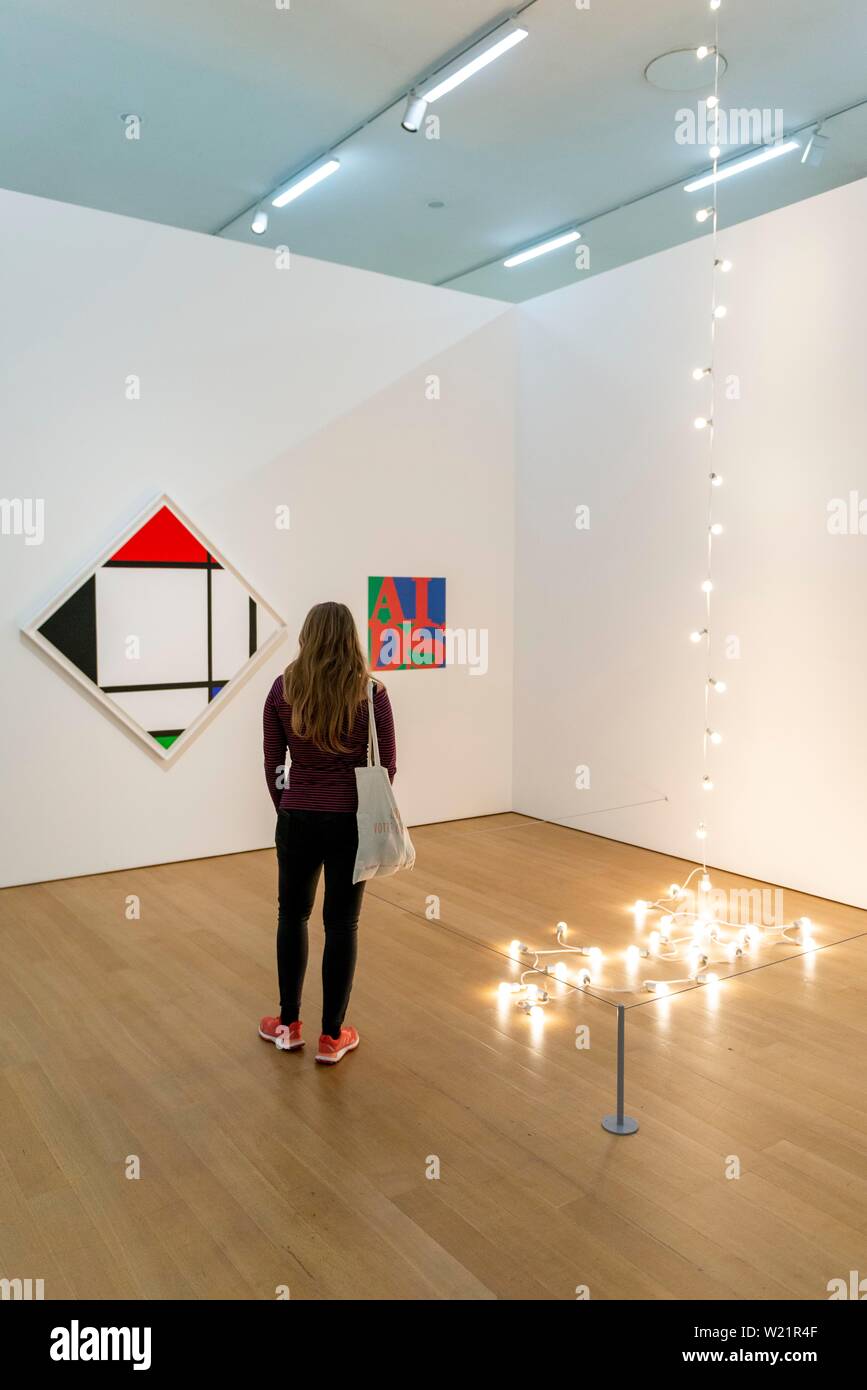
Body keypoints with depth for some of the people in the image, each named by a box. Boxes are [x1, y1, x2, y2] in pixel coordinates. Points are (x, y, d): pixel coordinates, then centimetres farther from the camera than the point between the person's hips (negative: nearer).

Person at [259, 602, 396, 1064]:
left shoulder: (284, 688, -6)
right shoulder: (371, 692, -9)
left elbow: (272, 763, 0)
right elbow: (386, 766, -4)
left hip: (297, 818, 1)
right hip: (351, 821, -1)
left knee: (292, 916, 18)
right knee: (341, 925, 9)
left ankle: (289, 1026, 29)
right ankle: (332, 1037, 19)